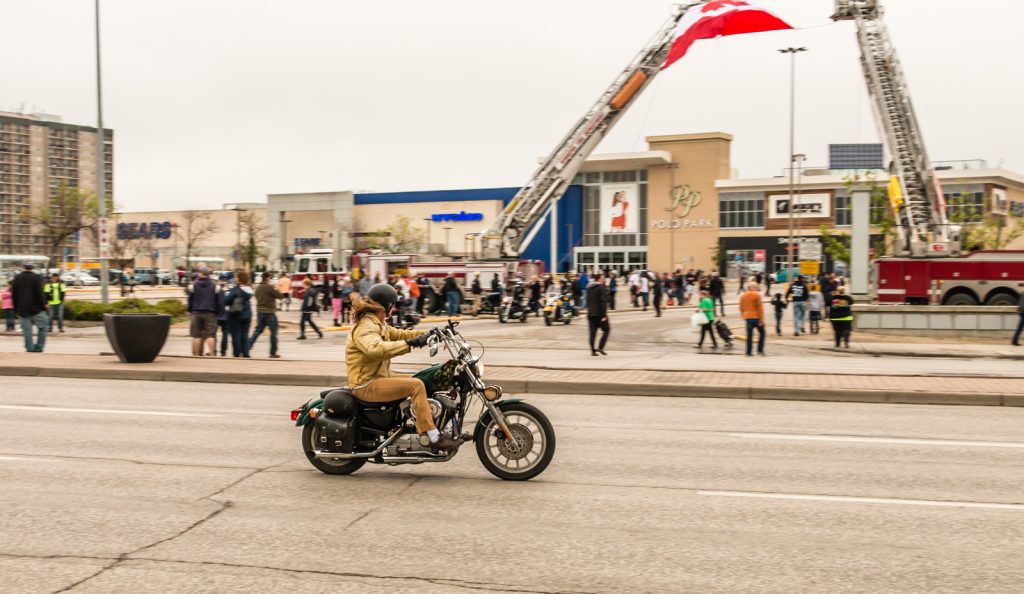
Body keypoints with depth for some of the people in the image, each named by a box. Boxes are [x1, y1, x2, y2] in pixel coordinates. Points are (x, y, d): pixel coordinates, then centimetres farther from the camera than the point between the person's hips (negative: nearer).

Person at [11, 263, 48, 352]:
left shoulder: (16, 278, 10)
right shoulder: (37, 278, -6)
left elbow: (13, 295, 12)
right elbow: (39, 294, -12)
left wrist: (16, 308, 16)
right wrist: (43, 305, -3)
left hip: (22, 309, 4)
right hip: (35, 308, -4)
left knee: (26, 330, 7)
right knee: (43, 326, 6)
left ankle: (30, 348, 3)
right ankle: (39, 347, -1)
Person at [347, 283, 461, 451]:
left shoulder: (377, 324, 15)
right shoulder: (366, 327, -18)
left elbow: (398, 334, 20)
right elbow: (376, 348, -39)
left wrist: (426, 333, 7)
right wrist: (410, 344, -42)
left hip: (377, 378, 11)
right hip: (367, 385, -11)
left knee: (416, 381, 15)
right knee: (416, 385, -22)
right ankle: (434, 438, -23)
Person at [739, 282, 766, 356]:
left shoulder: (742, 296, 9)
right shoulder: (757, 295, -7)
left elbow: (741, 308, 12)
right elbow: (760, 307, -12)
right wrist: (761, 319, -11)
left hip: (747, 318, 4)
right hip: (757, 317, -4)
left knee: (749, 335, 7)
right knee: (762, 333, 11)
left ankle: (749, 352, 3)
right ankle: (760, 350, 3)